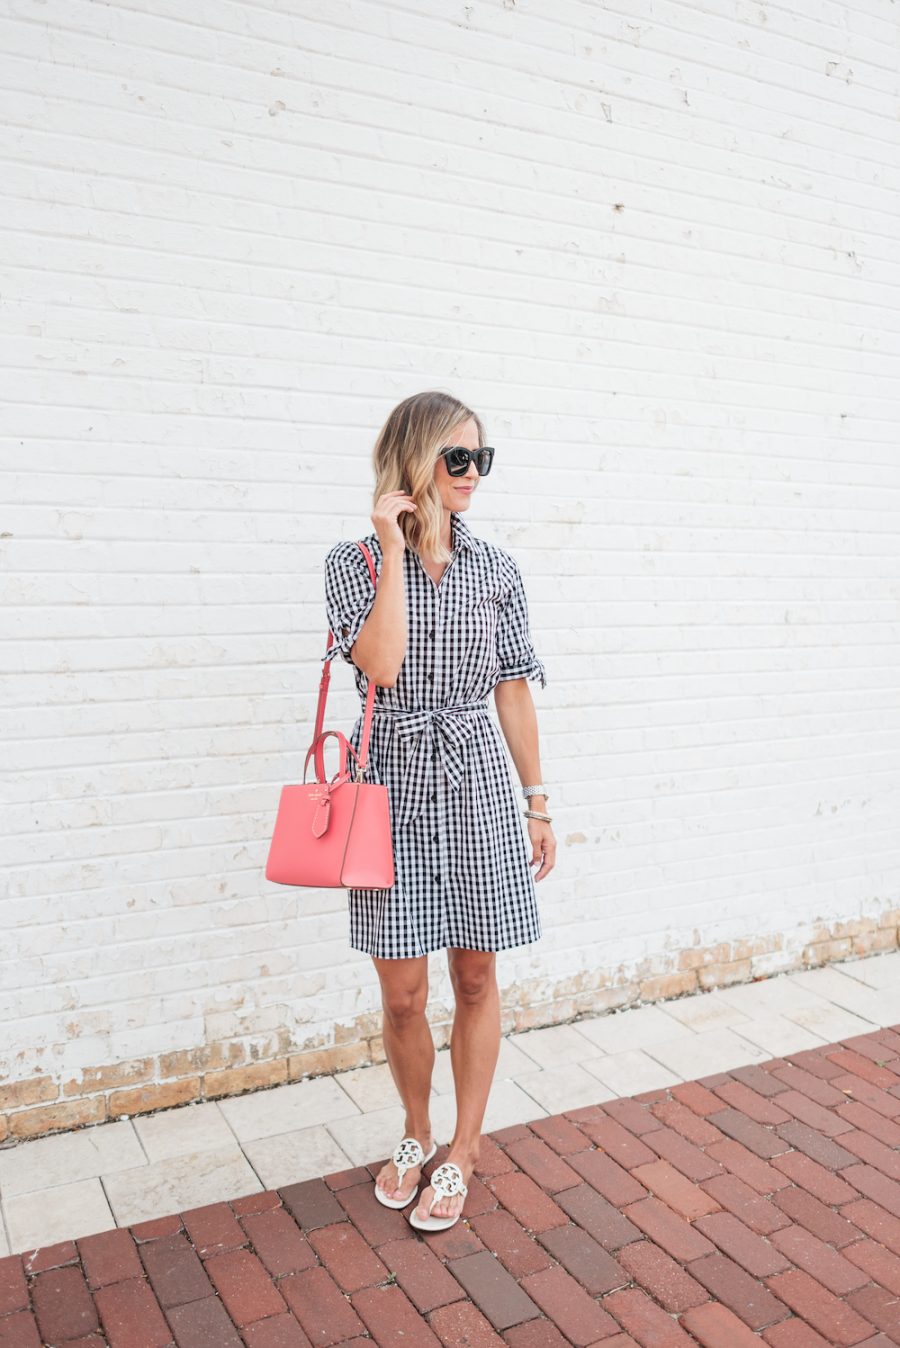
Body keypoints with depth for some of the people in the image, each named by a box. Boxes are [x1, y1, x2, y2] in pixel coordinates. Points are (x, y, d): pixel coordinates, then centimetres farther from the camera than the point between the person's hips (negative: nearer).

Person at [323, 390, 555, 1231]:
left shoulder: (495, 568, 4)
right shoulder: (354, 561, -3)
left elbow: (514, 690, 7)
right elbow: (380, 665, -19)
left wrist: (537, 801, 7)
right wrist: (395, 549, -16)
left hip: (476, 782, 2)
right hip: (394, 783, -1)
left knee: (475, 979, 10)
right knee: (401, 990, 7)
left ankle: (461, 1153, 30)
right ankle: (416, 1135, 36)